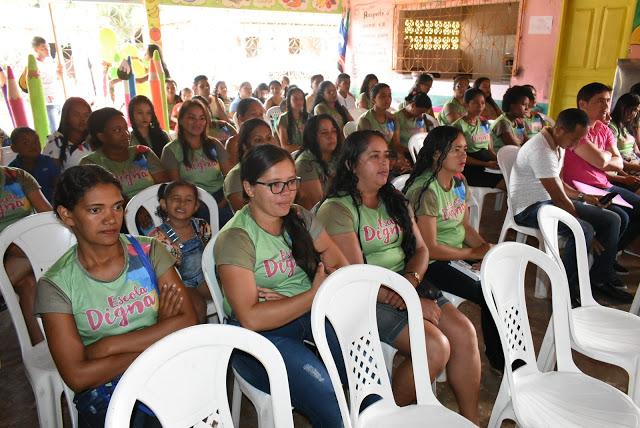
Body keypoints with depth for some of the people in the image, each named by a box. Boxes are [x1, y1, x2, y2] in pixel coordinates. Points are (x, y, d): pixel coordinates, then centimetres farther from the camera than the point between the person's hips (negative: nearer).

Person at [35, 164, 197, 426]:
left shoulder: (149, 252, 2)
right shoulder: (56, 284, -3)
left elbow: (188, 322, -8)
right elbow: (77, 376, -10)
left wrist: (109, 346, -13)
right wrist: (158, 338, -12)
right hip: (104, 391, 0)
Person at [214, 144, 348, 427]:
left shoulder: (301, 219, 9)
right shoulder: (236, 238, -9)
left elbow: (343, 268, 2)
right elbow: (251, 319, -17)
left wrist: (285, 299, -13)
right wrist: (313, 295, -13)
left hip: (311, 316, 5)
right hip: (262, 334, -5)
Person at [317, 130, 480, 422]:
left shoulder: (395, 201, 15)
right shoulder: (337, 209, -9)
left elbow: (421, 249, 12)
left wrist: (411, 281, -11)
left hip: (408, 285, 7)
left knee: (465, 332, -13)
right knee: (435, 346, -22)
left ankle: (471, 418, 5)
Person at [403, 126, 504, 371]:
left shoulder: (459, 182, 8)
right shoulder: (425, 190, -19)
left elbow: (465, 226, 15)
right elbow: (430, 248, -20)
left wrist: (485, 246, -4)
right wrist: (474, 253, -13)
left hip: (459, 253, 8)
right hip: (432, 263, -8)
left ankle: (508, 353, 10)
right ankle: (498, 360, 8)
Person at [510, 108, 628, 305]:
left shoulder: (558, 145, 8)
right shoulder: (541, 149, -24)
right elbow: (558, 197, -23)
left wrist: (582, 196, 6)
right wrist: (582, 223, -14)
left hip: (551, 200, 10)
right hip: (530, 208, -10)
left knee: (612, 219, 4)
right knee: (584, 230, -30)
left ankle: (600, 276, 16)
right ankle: (566, 289, -13)